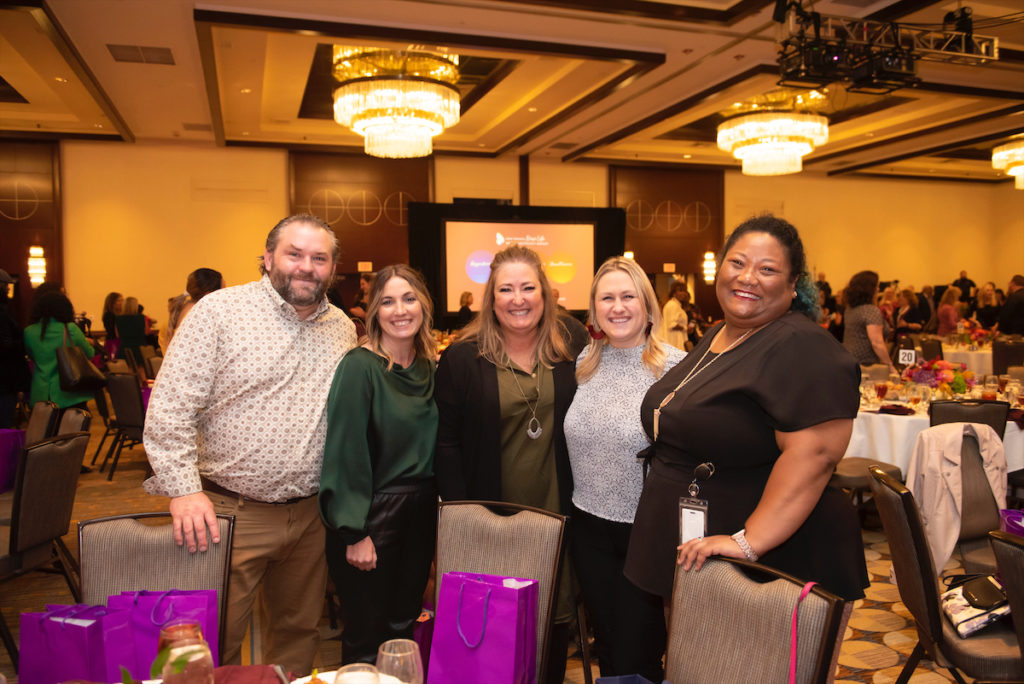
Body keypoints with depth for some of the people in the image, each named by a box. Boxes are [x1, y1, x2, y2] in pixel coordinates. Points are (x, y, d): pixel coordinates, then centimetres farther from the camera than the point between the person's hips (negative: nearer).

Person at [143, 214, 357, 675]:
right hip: (231, 513, -4)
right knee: (216, 644, 7)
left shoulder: (343, 329, 6)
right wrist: (184, 490, -16)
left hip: (312, 512, 4)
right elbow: (170, 406, -11)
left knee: (299, 629, 18)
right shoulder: (219, 311, -9)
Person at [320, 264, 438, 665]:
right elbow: (347, 453, -17)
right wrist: (355, 533, -18)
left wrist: (439, 507, 10)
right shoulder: (359, 366, -15)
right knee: (366, 639, 7)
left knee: (404, 626, 19)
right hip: (374, 512, -6)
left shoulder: (429, 368, 5)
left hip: (421, 511, 6)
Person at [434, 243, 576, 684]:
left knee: (554, 626, 13)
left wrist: (576, 502, 1)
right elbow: (446, 443, -5)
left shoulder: (569, 357, 3)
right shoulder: (461, 359, -4)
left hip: (555, 516, 3)